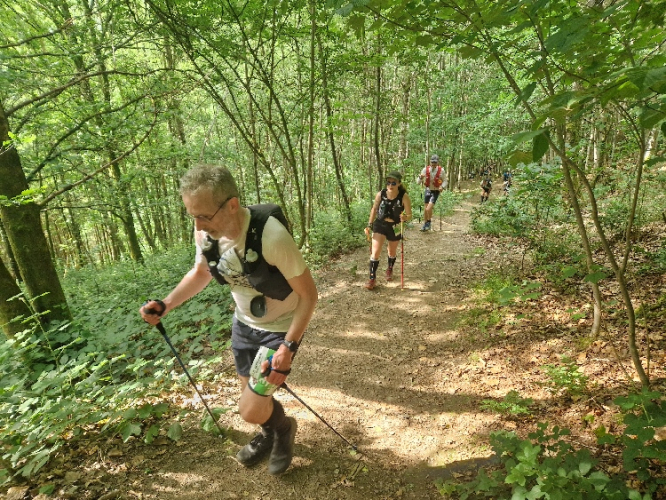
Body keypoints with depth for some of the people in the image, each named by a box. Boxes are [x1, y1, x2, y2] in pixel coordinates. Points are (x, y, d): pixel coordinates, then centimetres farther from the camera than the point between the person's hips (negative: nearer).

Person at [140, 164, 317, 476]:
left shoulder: (271, 236, -35)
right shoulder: (205, 233, -16)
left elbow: (308, 293, -23)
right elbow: (201, 272, 6)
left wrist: (289, 346, -26)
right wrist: (165, 305, -8)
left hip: (281, 328, -6)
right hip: (244, 322, 6)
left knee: (251, 410, -7)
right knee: (250, 392, 21)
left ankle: (284, 427, 29)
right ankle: (270, 434, 54)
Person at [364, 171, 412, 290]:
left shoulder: (404, 197, -20)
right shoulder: (380, 194, -15)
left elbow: (409, 215, -13)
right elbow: (374, 209, 1)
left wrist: (405, 217, -36)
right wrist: (369, 225, 2)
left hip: (395, 227, 0)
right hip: (380, 225, 0)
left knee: (392, 252, 21)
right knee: (375, 252, -9)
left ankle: (390, 269, 50)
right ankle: (372, 278, 4)